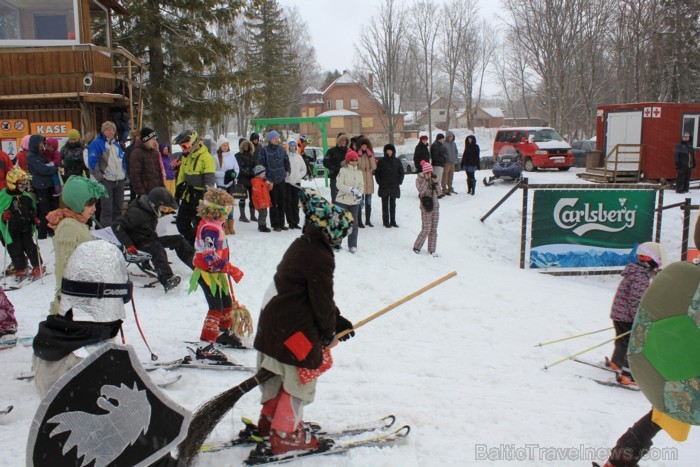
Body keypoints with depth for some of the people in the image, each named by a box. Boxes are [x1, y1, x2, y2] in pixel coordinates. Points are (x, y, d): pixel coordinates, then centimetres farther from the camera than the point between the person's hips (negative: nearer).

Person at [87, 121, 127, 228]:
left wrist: (124, 176, 14)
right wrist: (100, 178, -14)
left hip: (120, 181, 7)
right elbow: (92, 162, -12)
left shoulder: (117, 144, 17)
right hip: (106, 181, -7)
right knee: (107, 210, -6)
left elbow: (123, 161, 22)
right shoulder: (97, 143, -5)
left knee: (118, 208, 12)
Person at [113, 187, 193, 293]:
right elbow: (117, 226, -25)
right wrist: (128, 245, -27)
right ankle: (166, 280, -54)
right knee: (157, 248, -37)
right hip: (138, 243, -9)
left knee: (178, 239, 2)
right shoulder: (136, 212, -22)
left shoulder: (151, 209, 5)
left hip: (150, 239, 9)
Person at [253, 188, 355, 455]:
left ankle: (270, 419, 41)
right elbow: (322, 300, -17)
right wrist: (329, 332, 0)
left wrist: (336, 320, 11)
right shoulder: (320, 258, -23)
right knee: (298, 381, 7)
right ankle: (285, 434, 20)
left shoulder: (300, 245, 7)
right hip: (294, 331, -10)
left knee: (279, 375, 24)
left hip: (274, 322, 10)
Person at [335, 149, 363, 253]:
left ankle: (352, 245, 17)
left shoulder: (359, 172, 7)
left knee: (354, 223, 8)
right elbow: (339, 184, -15)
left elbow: (362, 185, 8)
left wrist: (359, 193, -12)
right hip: (342, 200, -4)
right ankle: (336, 243, 16)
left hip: (355, 202, 4)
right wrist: (351, 189, -24)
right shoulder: (343, 170, -8)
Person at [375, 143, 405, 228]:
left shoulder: (397, 161, 4)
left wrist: (399, 182, 2)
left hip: (394, 186, 2)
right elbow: (377, 173, 3)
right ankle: (386, 221, 7)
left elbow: (401, 172, 10)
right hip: (384, 186, -2)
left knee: (393, 205, 9)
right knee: (385, 205, 2)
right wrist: (380, 182, -3)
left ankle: (393, 221, 16)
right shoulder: (381, 161, -1)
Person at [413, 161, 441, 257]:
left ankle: (432, 249, 17)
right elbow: (421, 191, -20)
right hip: (426, 207, -4)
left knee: (434, 229, 7)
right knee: (426, 229, -7)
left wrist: (436, 182, -10)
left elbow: (438, 193, 4)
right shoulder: (419, 179, -5)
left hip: (435, 206, 4)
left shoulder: (434, 177, 6)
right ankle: (416, 247, 11)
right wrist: (426, 180, -21)